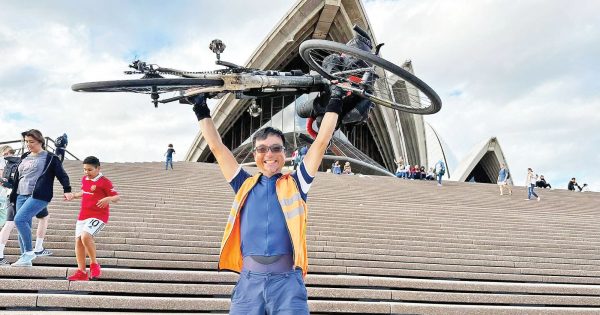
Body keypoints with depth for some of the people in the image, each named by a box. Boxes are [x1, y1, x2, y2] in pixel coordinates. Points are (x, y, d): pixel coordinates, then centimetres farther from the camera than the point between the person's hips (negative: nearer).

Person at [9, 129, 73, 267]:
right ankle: (26, 259, 11)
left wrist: (67, 190, -19)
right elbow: (17, 178, 23)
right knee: (23, 226, 4)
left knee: (19, 219, -23)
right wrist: (13, 196, 20)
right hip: (21, 196, 7)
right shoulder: (24, 158, 19)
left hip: (39, 196, -7)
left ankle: (29, 252, -11)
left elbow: (62, 174, -5)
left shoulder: (50, 158, 0)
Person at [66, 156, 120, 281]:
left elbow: (117, 197, -12)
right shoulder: (84, 179, 12)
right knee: (78, 240, 5)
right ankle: (81, 272, 15)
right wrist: (73, 195, 24)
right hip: (83, 215, 8)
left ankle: (94, 265, -9)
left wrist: (109, 199, -31)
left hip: (98, 216, -8)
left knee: (85, 236, -28)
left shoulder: (104, 182, -11)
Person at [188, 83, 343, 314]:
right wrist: (201, 110, 21)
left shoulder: (295, 184, 12)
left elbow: (321, 142, 10)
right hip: (249, 279, 2)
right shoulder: (245, 186, 17)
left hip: (287, 279, -2)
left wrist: (334, 104, 13)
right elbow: (217, 147, 18)